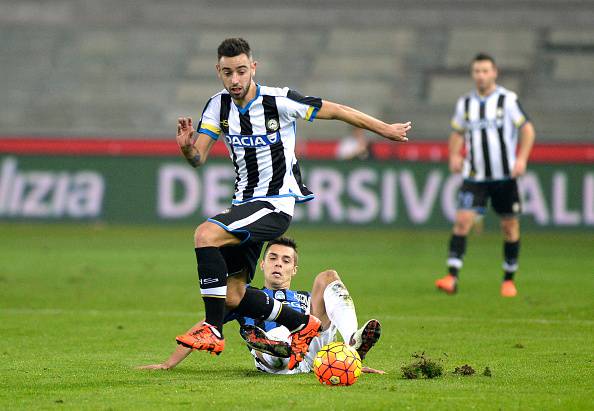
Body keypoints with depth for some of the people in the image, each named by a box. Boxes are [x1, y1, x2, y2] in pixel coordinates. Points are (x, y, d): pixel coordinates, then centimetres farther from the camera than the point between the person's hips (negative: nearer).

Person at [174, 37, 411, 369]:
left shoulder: (279, 101, -14)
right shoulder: (218, 106, 1)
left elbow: (335, 111, -3)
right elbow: (198, 158, -2)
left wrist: (385, 129, 5)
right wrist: (187, 147, -26)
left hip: (276, 204, -7)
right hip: (245, 202, 7)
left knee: (206, 234, -29)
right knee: (232, 295, 3)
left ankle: (213, 330, -24)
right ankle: (303, 325, 23)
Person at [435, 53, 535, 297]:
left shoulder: (508, 100, -4)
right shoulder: (465, 103, 7)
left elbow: (527, 129, -3)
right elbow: (457, 132, 19)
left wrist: (522, 159, -15)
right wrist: (454, 156, 1)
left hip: (505, 175, -2)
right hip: (474, 176, 2)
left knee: (510, 226, 4)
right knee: (462, 220, -14)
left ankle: (509, 280, 19)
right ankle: (452, 277, -17)